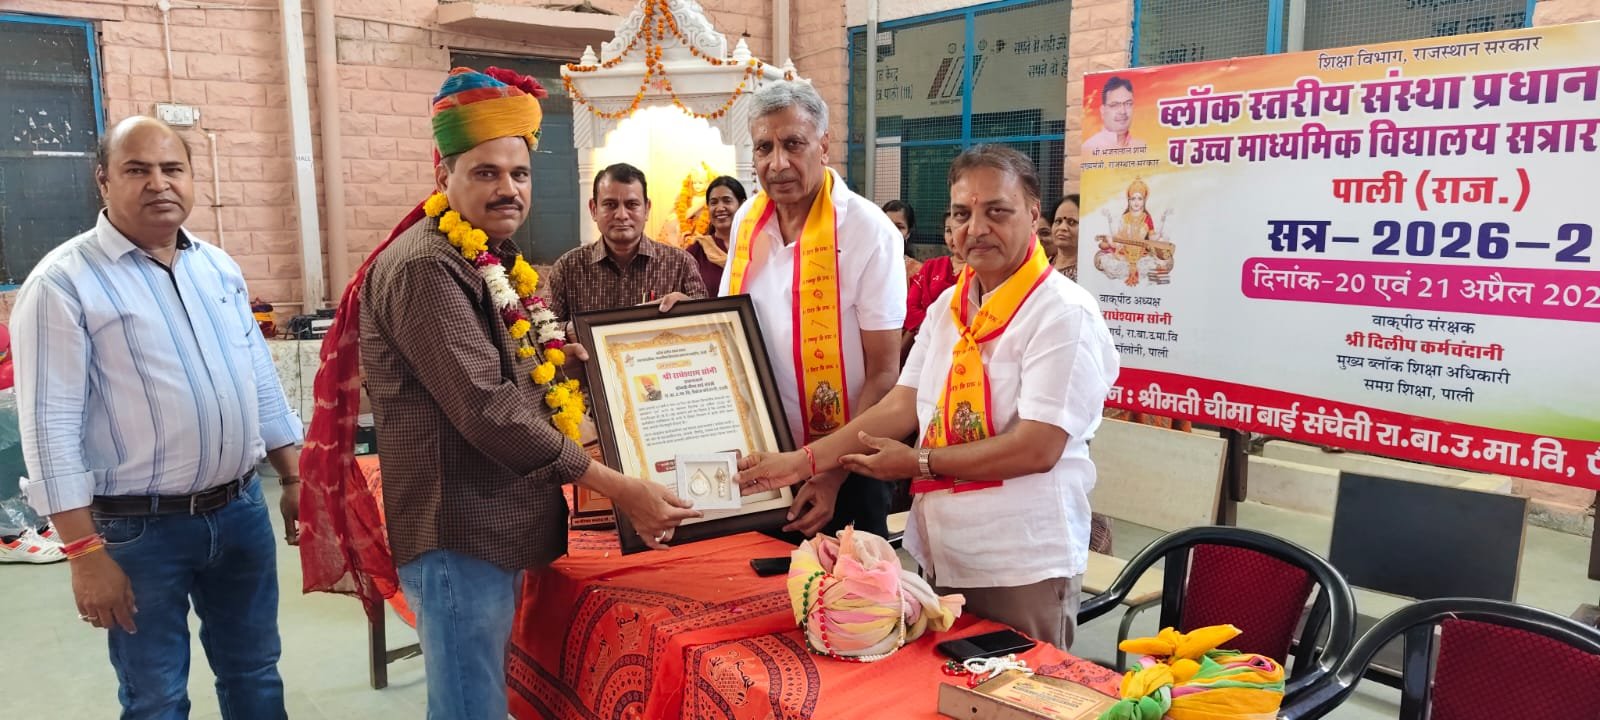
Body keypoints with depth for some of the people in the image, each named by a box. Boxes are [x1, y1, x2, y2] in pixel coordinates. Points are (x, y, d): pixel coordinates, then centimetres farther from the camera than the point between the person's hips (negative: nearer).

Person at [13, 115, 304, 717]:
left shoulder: (219, 266, 7)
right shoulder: (64, 281, -12)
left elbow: (262, 381, 13)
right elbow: (50, 426, -14)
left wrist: (293, 478, 12)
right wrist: (85, 551, -16)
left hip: (241, 508, 5)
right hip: (138, 529, -5)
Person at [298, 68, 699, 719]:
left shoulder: (492, 261, 13)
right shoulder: (425, 268, -19)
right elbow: (488, 410, -26)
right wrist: (617, 487, -24)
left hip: (494, 530, 10)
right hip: (458, 538, -10)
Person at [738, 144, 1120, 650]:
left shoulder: (1063, 313, -13)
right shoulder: (948, 306, 9)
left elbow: (1038, 448, -19)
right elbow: (901, 405, 5)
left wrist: (919, 464, -13)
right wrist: (802, 462, -3)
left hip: (1021, 569, -6)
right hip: (938, 557, 7)